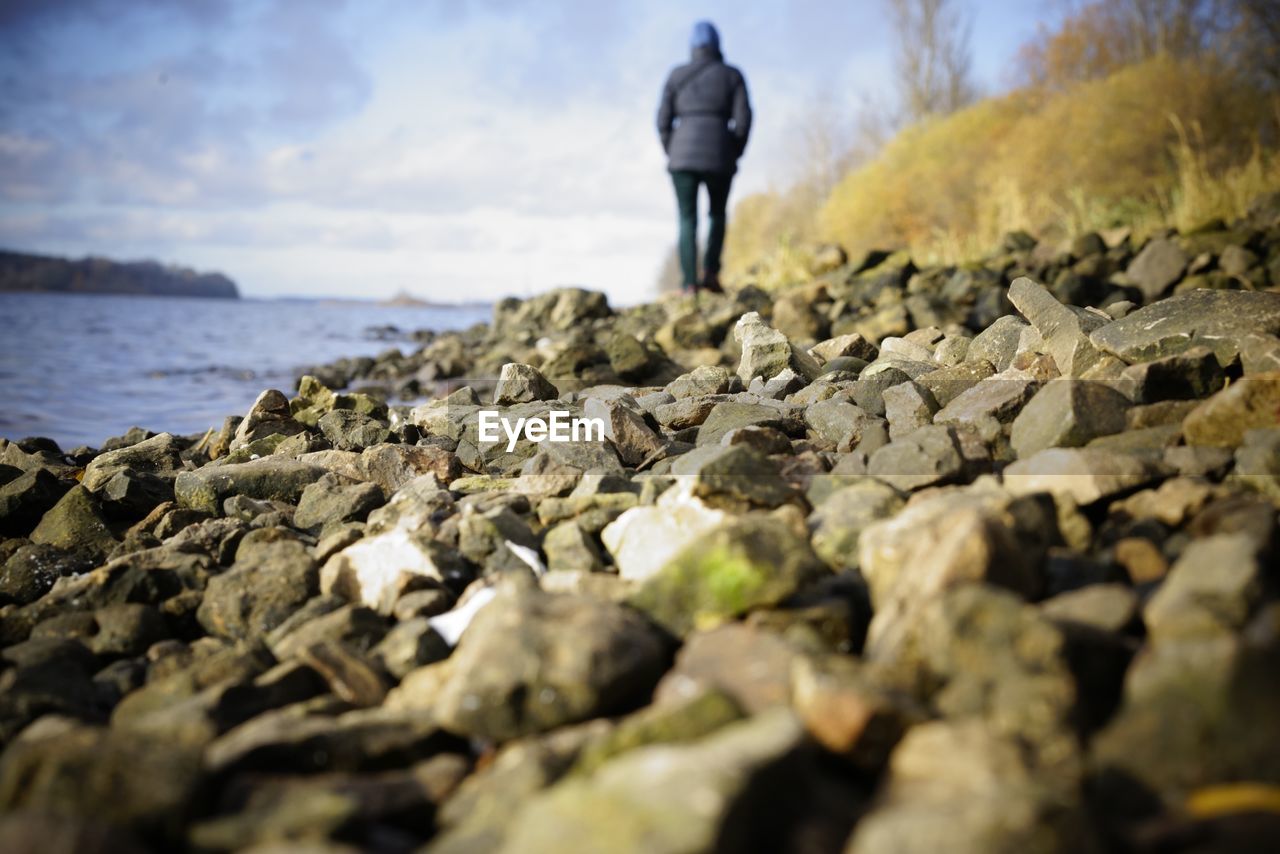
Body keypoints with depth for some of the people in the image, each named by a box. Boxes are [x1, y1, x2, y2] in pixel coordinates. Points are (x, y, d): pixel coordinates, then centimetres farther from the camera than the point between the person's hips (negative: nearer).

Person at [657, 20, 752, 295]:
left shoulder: (676, 75, 7)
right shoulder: (732, 76, 6)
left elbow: (664, 120, 3)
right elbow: (743, 120, -2)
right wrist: (733, 155, 10)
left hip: (684, 154, 0)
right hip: (718, 156, 0)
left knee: (688, 221, 6)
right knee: (717, 214, 21)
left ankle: (690, 284, -6)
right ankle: (711, 272, 5)